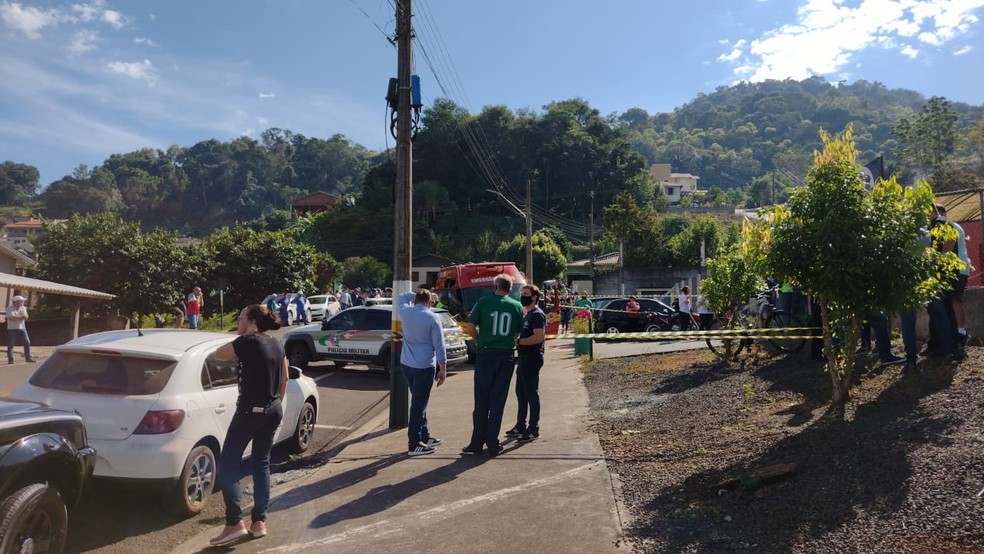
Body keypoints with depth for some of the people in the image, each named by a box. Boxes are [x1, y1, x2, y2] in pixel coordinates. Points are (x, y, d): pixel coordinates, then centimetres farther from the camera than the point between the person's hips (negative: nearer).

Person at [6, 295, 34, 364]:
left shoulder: (23, 308, 10)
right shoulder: (9, 308, -5)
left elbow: (26, 317, -4)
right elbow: (12, 317, -19)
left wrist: (17, 317, -17)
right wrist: (21, 316, -10)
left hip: (22, 328, 4)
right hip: (12, 329, -4)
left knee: (27, 343, 1)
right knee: (10, 344, -1)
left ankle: (28, 357, 10)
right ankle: (10, 359, 5)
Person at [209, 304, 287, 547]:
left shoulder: (247, 342, -14)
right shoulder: (276, 344, 8)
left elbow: (219, 353, 2)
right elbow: (284, 379, 14)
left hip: (250, 410, -8)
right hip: (273, 410, 8)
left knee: (228, 464, 1)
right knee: (261, 463, 14)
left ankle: (235, 523, -3)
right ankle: (259, 522, 15)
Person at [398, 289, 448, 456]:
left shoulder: (406, 311, 2)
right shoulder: (432, 318, -11)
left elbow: (402, 297, 28)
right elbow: (439, 346, -8)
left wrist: (418, 295, 25)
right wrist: (443, 370, -3)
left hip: (406, 365, 6)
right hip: (424, 367, -6)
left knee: (418, 402, 18)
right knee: (419, 405, -2)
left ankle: (425, 437, 29)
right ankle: (414, 445, 2)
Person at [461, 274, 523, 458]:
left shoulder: (483, 302, -4)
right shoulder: (517, 306, 2)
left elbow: (470, 328, -8)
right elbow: (517, 333, 6)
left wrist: (480, 339, 10)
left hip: (485, 354, -1)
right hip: (506, 355, 2)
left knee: (481, 400, 7)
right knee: (498, 401, 7)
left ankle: (477, 444, 11)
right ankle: (493, 445, 10)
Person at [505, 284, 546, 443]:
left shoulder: (537, 314, -13)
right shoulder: (527, 314, 17)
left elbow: (538, 337, -24)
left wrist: (518, 342, -17)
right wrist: (517, 342, 5)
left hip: (532, 358, -10)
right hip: (524, 357, 10)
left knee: (531, 394, -3)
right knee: (521, 393, 16)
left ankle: (533, 430, 4)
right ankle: (521, 426, 26)